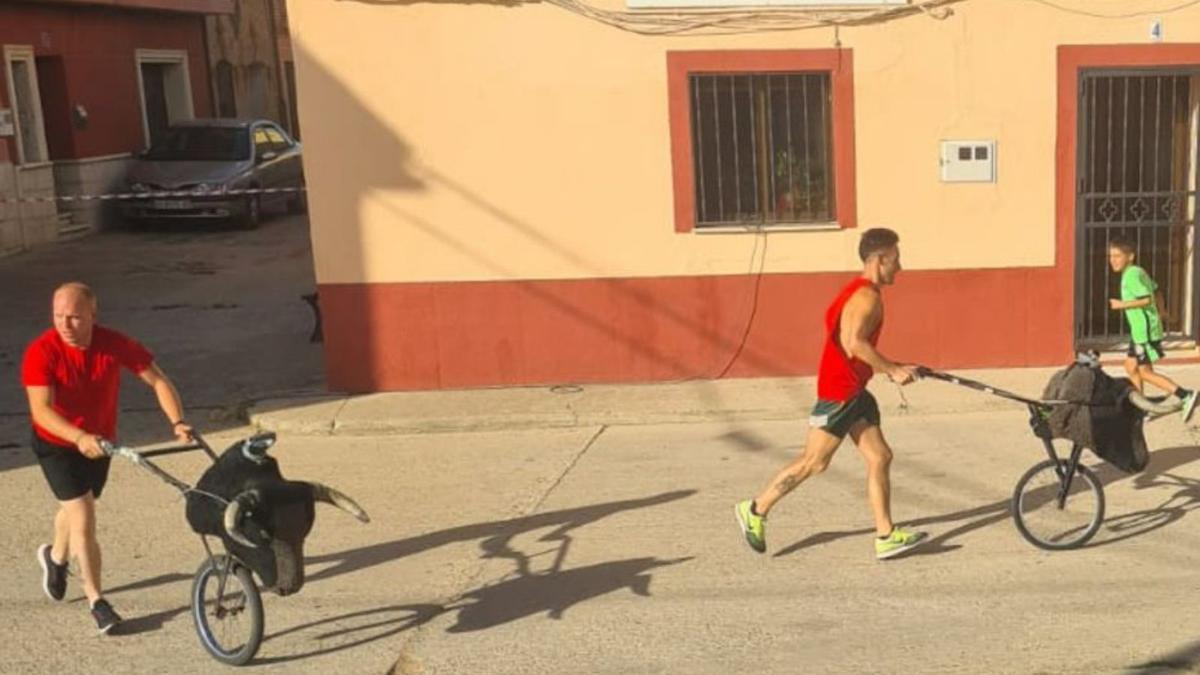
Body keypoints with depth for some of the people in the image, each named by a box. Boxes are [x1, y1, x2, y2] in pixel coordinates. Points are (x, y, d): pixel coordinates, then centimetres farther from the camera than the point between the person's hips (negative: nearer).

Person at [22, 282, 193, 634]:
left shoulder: (116, 344, -19)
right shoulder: (41, 352, -27)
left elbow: (158, 380, -14)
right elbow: (41, 410, -34)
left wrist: (177, 422, -28)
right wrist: (79, 438, -50)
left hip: (101, 441, 4)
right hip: (58, 444, -4)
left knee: (75, 508, 24)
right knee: (84, 519, -13)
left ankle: (56, 557, 55)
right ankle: (96, 601, -1)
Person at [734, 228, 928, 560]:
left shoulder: (859, 292, 16)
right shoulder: (867, 296, -15)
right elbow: (855, 343, -27)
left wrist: (894, 368, 19)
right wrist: (893, 370, -19)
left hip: (854, 390, 10)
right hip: (839, 390, -10)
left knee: (880, 457, 6)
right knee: (814, 462, -4)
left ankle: (886, 536, 7)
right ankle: (756, 510, 8)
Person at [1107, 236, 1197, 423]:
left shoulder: (1132, 275, -18)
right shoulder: (1138, 272, 12)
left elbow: (1146, 299, -27)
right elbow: (1157, 293, 21)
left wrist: (1122, 305, -19)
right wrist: (1160, 314, 31)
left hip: (1145, 331, -10)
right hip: (1139, 330, 10)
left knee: (1145, 372, -5)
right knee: (1130, 366, 16)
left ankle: (1185, 395, -5)